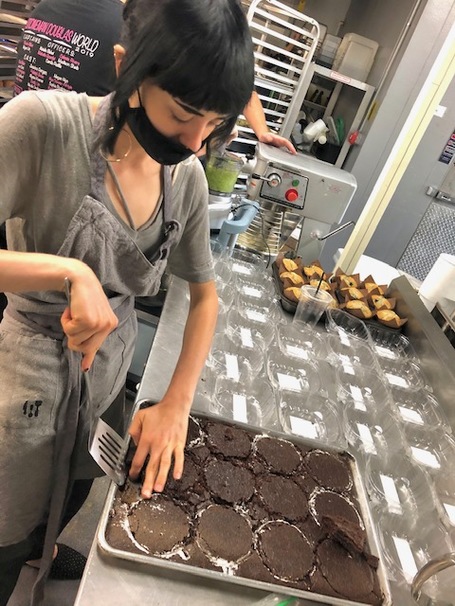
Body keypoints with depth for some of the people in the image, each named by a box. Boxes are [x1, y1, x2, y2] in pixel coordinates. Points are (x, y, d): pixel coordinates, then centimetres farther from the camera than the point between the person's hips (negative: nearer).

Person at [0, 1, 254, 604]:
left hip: (110, 367, 5)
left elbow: (205, 293, 1)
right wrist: (70, 271, -37)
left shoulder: (188, 177, -7)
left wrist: (177, 405, -7)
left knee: (69, 506, 30)